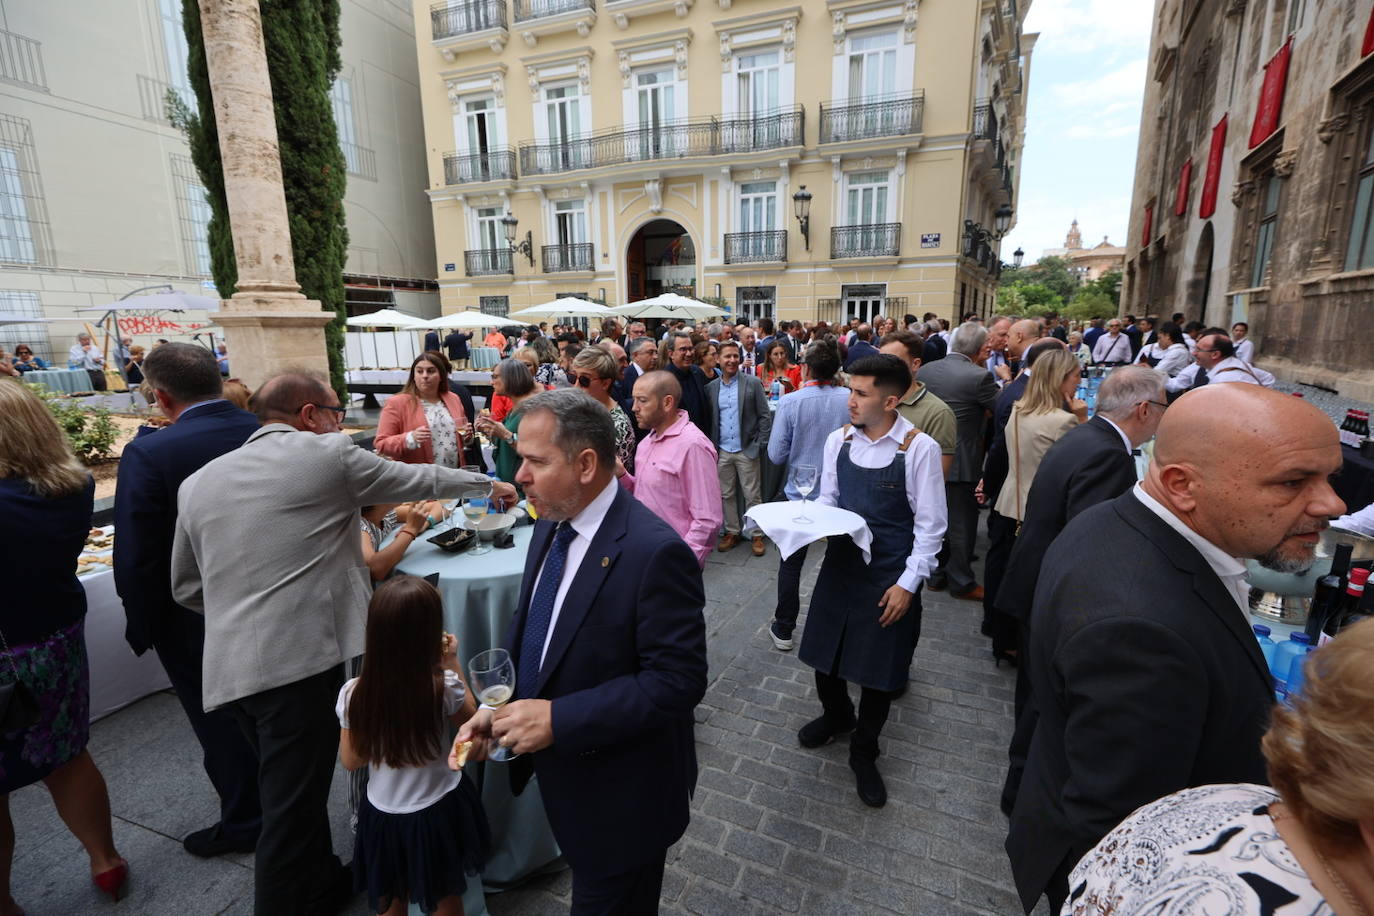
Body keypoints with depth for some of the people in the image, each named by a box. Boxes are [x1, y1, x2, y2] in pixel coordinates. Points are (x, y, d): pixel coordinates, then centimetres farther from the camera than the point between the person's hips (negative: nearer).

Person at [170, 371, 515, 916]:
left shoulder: (198, 483, 13)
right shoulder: (328, 454, -4)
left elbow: (186, 588, 20)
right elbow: (417, 479, 8)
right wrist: (487, 485, 23)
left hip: (228, 668, 7)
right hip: (299, 660, -7)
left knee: (293, 794, 24)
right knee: (292, 808, 6)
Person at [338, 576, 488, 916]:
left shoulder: (354, 694, -23)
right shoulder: (444, 687, -27)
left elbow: (351, 761, -7)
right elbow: (469, 719, -4)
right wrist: (452, 664, -2)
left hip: (384, 816, 1)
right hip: (440, 812, -1)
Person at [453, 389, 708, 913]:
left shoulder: (654, 552, -30)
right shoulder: (551, 526, -3)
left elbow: (678, 681, -27)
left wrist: (558, 718, -28)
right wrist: (496, 708, -6)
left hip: (619, 794, -7)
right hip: (560, 771, 7)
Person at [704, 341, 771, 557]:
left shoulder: (753, 384, -5)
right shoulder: (711, 387, 5)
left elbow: (765, 416, -4)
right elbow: (709, 419, 9)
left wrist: (759, 445, -9)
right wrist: (712, 447, 2)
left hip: (747, 450, -3)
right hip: (722, 451, 3)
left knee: (752, 495, 5)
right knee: (726, 495, 12)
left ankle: (755, 534, 18)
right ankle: (732, 531, 26)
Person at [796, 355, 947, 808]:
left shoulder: (919, 448, -14)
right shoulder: (838, 440, -2)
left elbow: (930, 525, -9)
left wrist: (908, 584, -12)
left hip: (889, 575, -4)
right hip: (840, 562, 4)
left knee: (878, 668, 11)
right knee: (823, 650, 16)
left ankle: (863, 752, 37)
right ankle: (836, 714, 49)